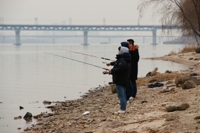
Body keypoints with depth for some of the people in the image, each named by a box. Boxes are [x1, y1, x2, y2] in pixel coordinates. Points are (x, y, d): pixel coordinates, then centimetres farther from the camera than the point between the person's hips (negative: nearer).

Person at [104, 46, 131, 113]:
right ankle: (123, 108, 21)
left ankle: (122, 109, -8)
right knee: (123, 95, 15)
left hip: (120, 80, -11)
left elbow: (121, 68, -34)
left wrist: (112, 70, -21)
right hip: (124, 80, 11)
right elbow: (117, 63, 33)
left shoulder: (122, 60, -20)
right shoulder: (124, 59, 13)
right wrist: (111, 63, 49)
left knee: (121, 95, -8)